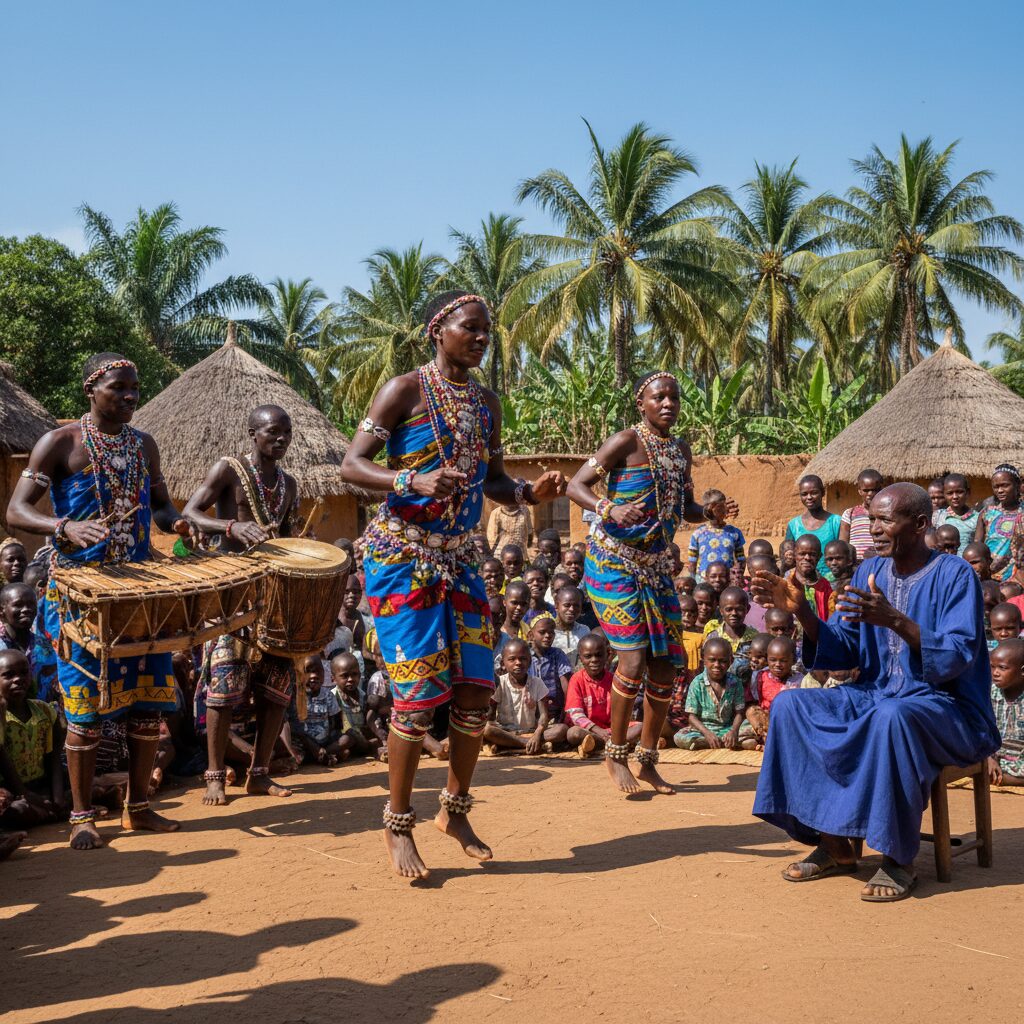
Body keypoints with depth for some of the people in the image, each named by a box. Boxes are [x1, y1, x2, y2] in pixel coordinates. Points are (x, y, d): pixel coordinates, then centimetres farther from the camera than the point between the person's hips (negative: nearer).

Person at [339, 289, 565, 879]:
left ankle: (456, 812, 22)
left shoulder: (487, 403, 11)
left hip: (458, 559, 6)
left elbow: (494, 481, 18)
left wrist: (530, 493, -4)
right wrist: (413, 481, -29)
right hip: (402, 557, -6)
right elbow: (352, 464, -11)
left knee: (477, 688, 4)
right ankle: (398, 826, 8)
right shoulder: (405, 390, -8)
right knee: (419, 691, -8)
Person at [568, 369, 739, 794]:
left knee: (665, 667, 4)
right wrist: (610, 510, -30)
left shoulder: (680, 450, 10)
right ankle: (615, 755, 6)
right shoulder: (627, 442, -10)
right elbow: (576, 486, -12)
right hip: (614, 563, -7)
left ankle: (648, 761, 19)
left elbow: (686, 508, 20)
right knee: (633, 661, -14)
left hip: (656, 567, 7)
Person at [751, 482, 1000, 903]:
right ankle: (833, 846, -8)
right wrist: (802, 611, -13)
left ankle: (898, 860, -22)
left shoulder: (955, 576, -11)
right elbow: (844, 652, 4)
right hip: (877, 695, 7)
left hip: (947, 706, -7)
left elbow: (958, 660, -22)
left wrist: (897, 621, -36)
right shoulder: (869, 572, 7)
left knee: (892, 717, -39)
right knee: (790, 704, -12)